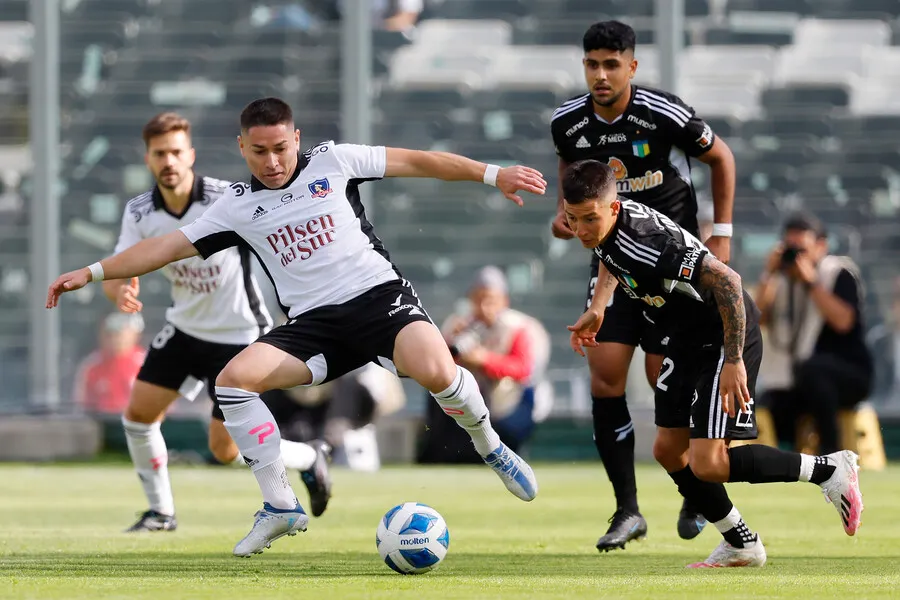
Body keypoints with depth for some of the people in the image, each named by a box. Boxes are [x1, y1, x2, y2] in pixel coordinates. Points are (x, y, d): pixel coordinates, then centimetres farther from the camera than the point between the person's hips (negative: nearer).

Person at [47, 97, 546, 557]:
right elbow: (167, 246, 9)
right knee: (233, 379, -20)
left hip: (379, 293, -3)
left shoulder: (332, 162, 4)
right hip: (313, 323, 3)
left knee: (434, 369, -33)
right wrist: (92, 273, 2)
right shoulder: (238, 205, 9)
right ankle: (281, 508, -9)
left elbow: (416, 162, 7)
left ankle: (491, 450, 0)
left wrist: (492, 174, 3)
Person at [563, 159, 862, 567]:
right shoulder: (604, 228, -4)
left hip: (726, 339, -10)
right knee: (668, 450, 10)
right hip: (688, 341, 10)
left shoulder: (646, 241, -33)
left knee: (707, 464, -15)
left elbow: (725, 280, -37)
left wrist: (733, 361, -34)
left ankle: (829, 470, 1)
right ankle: (741, 546, 25)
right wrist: (598, 307, 15)